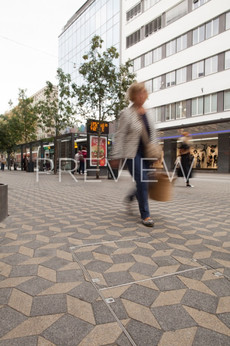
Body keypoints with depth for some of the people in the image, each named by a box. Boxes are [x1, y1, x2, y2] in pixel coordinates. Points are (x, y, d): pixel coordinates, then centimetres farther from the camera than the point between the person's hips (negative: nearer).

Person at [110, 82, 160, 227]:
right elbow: (120, 136, -8)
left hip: (147, 154, 6)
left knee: (144, 183, 7)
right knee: (142, 183, -9)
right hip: (133, 154, -6)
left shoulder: (149, 114, 13)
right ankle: (145, 215, 7)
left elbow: (153, 135, 19)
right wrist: (116, 157, -11)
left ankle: (130, 197, 38)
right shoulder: (127, 113, -5)